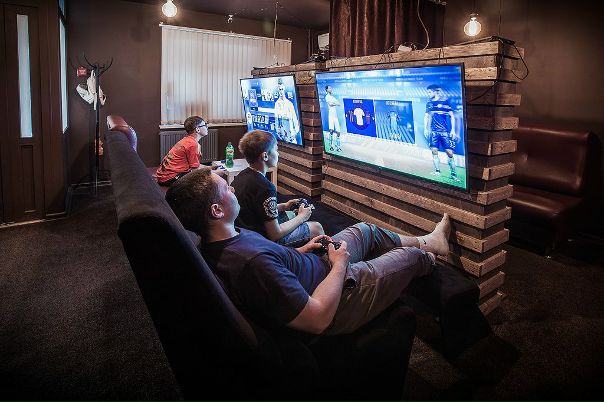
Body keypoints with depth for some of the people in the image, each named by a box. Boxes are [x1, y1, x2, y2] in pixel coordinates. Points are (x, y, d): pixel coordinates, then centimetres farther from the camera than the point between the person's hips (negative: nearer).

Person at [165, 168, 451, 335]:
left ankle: (429, 241, 47)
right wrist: (340, 265, -21)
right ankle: (428, 256, 50)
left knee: (366, 230, 21)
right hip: (337, 300, -8)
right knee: (410, 257, 11)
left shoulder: (211, 248, -10)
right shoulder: (252, 263, -42)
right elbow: (317, 319, -34)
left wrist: (299, 252, 2)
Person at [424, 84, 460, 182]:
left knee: (449, 153, -5)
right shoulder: (429, 103, 12)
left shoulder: (445, 101, 1)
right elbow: (426, 116, 19)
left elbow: (452, 116, 2)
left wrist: (453, 130, -4)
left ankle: (453, 174, 4)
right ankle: (437, 171, 6)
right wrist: (425, 129, 10)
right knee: (434, 151, -6)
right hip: (433, 131, 3)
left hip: (445, 131, -3)